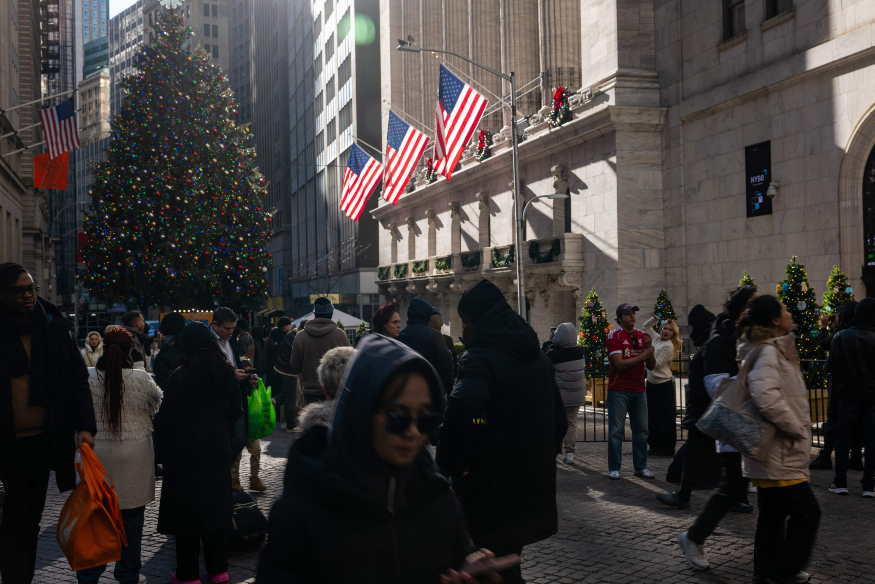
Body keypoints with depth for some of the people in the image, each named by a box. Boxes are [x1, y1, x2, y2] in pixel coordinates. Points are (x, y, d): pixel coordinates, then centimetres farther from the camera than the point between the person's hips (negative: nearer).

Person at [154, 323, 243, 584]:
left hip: (185, 451, -5)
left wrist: (163, 448, 1)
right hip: (217, 449, 5)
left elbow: (167, 417, -12)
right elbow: (235, 410, 7)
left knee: (187, 510, 5)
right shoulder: (227, 372, 0)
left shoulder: (180, 376, -14)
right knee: (214, 506, 14)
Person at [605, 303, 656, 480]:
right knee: (616, 430, -2)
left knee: (641, 429, 7)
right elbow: (620, 364, -15)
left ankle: (641, 467, 17)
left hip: (639, 390, 5)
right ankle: (614, 468, 5)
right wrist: (643, 355, -12)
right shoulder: (614, 335, -5)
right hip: (619, 390, -5)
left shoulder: (642, 336, 11)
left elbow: (651, 366, 9)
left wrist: (650, 348, -8)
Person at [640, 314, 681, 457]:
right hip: (651, 383, 8)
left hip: (664, 384, -8)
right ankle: (655, 446, 19)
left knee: (666, 418, -3)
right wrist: (654, 319, 10)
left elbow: (657, 364, -18)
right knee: (652, 416, 11)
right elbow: (645, 327, 24)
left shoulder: (668, 346, -12)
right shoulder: (656, 338, 9)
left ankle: (667, 448, 3)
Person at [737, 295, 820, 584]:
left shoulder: (775, 350, 13)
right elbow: (766, 397, -33)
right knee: (806, 511, -3)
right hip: (779, 453, -10)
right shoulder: (767, 352, -19)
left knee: (773, 513, 16)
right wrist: (796, 428, -21)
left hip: (776, 451, 10)